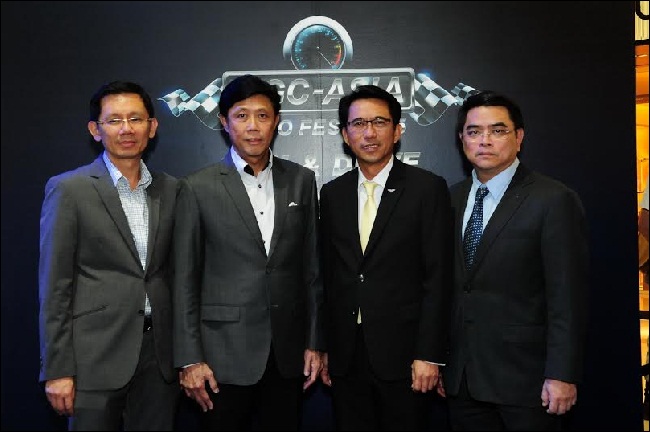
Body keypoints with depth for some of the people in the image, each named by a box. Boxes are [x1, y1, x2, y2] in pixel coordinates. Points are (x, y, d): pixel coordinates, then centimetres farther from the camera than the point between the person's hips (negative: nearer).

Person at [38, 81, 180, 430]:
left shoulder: (170, 189, 7)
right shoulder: (68, 189, -6)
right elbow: (54, 287, -6)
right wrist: (57, 370, -9)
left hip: (159, 352, 4)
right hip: (96, 357, -4)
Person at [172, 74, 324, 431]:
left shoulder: (302, 181, 5)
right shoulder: (198, 188, -3)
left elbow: (312, 267, 7)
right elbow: (185, 279, -3)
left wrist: (315, 342, 5)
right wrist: (189, 360, -6)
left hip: (288, 351, 3)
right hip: (225, 351, -2)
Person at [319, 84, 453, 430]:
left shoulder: (428, 188, -5)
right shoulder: (332, 194, 8)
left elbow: (437, 278, -8)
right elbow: (328, 276, 10)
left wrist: (428, 354, -11)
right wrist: (324, 347, 8)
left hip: (402, 354, -3)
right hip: (345, 357, 4)